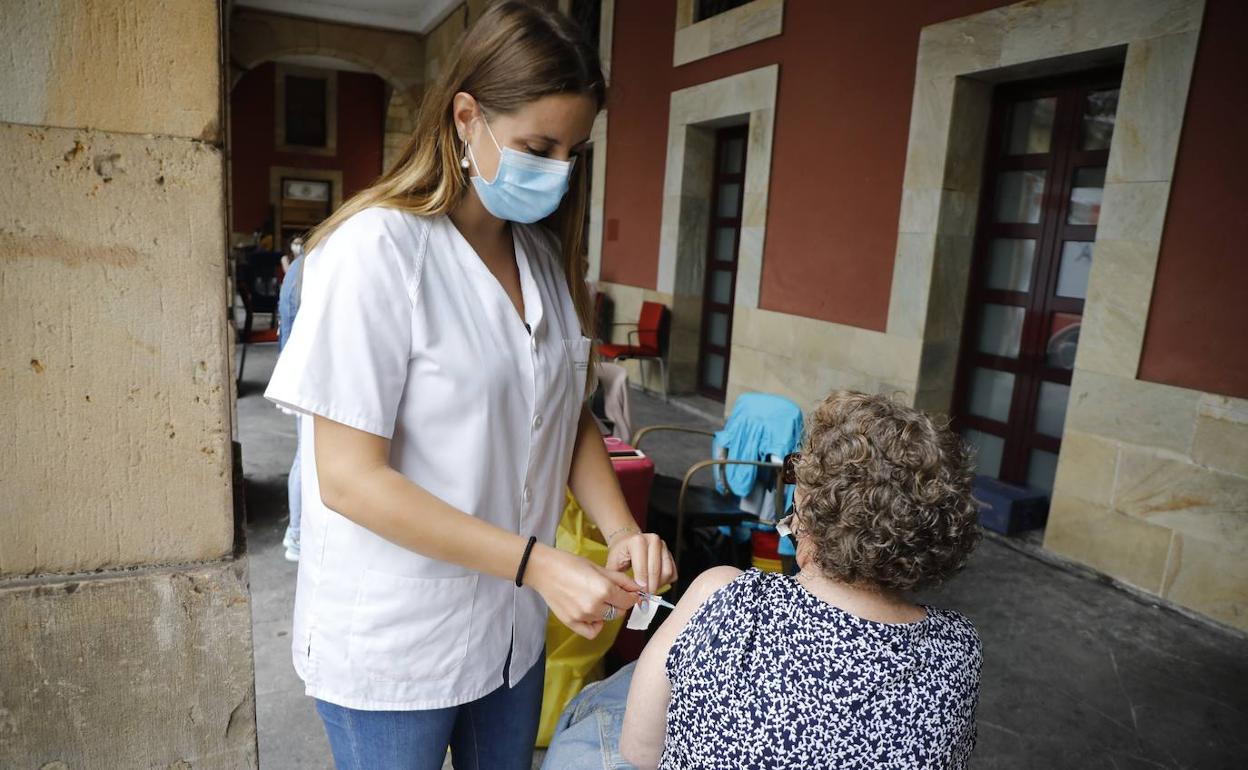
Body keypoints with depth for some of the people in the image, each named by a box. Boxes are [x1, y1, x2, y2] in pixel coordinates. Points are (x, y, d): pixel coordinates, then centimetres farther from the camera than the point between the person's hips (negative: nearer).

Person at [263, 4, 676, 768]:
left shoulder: (546, 253, 2)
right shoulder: (378, 250, -19)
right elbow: (349, 478, -21)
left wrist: (622, 529, -9)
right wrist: (537, 562, -25)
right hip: (394, 648, -6)